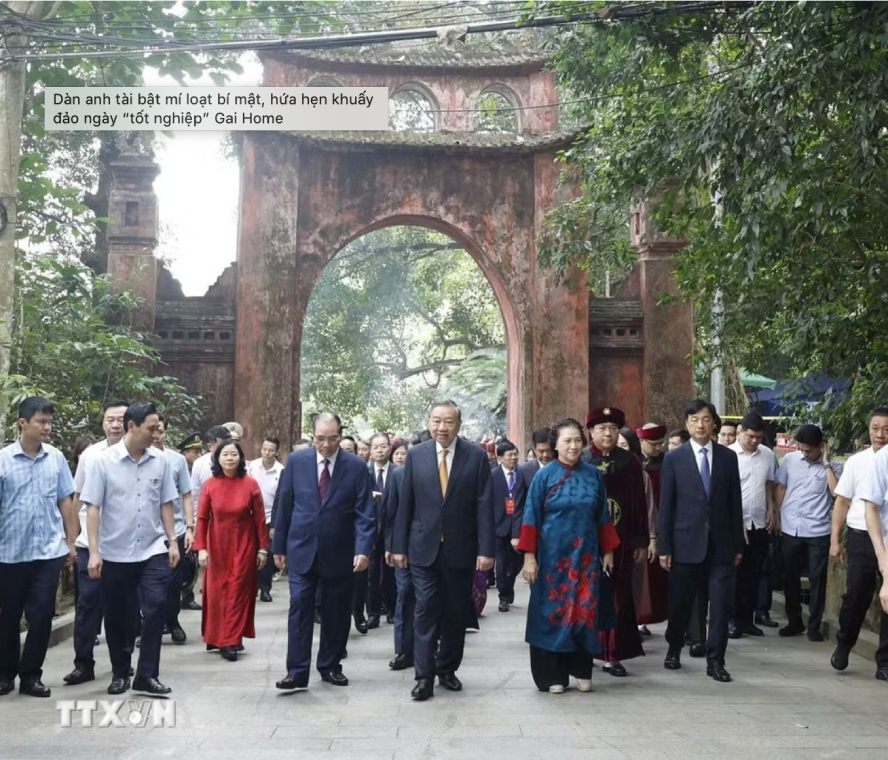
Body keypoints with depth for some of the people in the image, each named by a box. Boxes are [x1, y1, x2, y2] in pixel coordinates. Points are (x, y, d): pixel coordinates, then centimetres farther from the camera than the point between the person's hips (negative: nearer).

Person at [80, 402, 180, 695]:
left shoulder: (161, 461, 0)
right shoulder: (102, 462, -8)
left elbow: (166, 504, 7)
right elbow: (92, 508, -8)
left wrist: (173, 541, 3)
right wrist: (94, 552, -12)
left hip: (153, 551, 1)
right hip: (115, 554, -1)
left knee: (155, 610, -7)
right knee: (117, 617, 10)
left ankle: (147, 675, 4)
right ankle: (120, 673, 28)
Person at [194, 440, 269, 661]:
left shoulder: (251, 484, -8)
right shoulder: (210, 485, -5)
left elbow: (260, 519, -4)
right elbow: (202, 518, -3)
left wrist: (263, 548, -3)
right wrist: (201, 548, -9)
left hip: (244, 545, -1)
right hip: (217, 545, 1)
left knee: (238, 590, 1)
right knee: (216, 591, 7)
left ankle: (230, 641, 6)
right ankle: (217, 638, 21)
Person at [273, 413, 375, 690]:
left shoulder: (356, 466, -5)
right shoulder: (296, 461, 0)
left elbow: (365, 513, -6)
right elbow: (284, 506, 4)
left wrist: (363, 549, -17)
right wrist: (279, 546, 5)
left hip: (339, 553, 0)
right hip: (302, 549, 0)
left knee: (336, 612, 10)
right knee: (299, 609, -3)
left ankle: (330, 666, 24)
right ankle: (297, 671, 2)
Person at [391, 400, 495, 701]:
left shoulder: (476, 456, -3)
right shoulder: (416, 455, 0)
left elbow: (484, 505, -6)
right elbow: (405, 504, 3)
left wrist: (486, 549, -10)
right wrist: (399, 546, 1)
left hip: (460, 549, 0)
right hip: (424, 548, 0)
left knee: (456, 613, 11)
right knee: (425, 611, -1)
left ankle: (447, 669, 27)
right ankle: (424, 676, 7)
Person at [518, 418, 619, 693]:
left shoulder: (593, 474, 4)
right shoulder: (544, 476, -5)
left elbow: (602, 516, 10)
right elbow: (531, 518, -5)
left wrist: (608, 551, 9)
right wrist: (529, 557, -10)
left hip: (585, 554, 3)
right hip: (552, 555, -2)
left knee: (585, 611, 5)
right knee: (552, 611, 4)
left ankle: (581, 670, 18)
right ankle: (552, 674, 13)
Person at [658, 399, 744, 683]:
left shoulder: (728, 457, 5)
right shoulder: (674, 458, 0)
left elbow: (735, 503, 7)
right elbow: (665, 506, -1)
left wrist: (738, 544, 6)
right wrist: (664, 547, -4)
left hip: (721, 544, 1)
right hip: (686, 543, -1)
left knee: (721, 606, -1)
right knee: (680, 604, 10)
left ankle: (715, 661, 12)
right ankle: (674, 649, 33)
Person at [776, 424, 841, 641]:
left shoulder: (833, 467, -3)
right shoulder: (790, 459, 3)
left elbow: (837, 493, -18)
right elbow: (780, 488, 10)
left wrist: (826, 464, -16)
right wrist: (778, 517, 6)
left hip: (818, 532, -2)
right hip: (790, 530, 2)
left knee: (817, 579, 3)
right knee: (790, 577, 10)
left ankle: (814, 625, 16)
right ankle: (795, 621, 25)